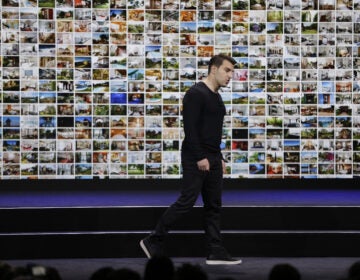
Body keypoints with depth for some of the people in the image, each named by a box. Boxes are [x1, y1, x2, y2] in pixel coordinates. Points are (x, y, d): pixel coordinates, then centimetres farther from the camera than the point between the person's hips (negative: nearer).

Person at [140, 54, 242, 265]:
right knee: (187, 202, -9)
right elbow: (190, 129, -21)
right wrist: (200, 158, -23)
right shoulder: (196, 94, -15)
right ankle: (154, 241, 1)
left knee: (214, 206, 7)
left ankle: (216, 252, 8)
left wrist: (220, 158, 20)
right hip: (195, 160, -10)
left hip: (213, 160, 10)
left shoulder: (217, 98, 16)